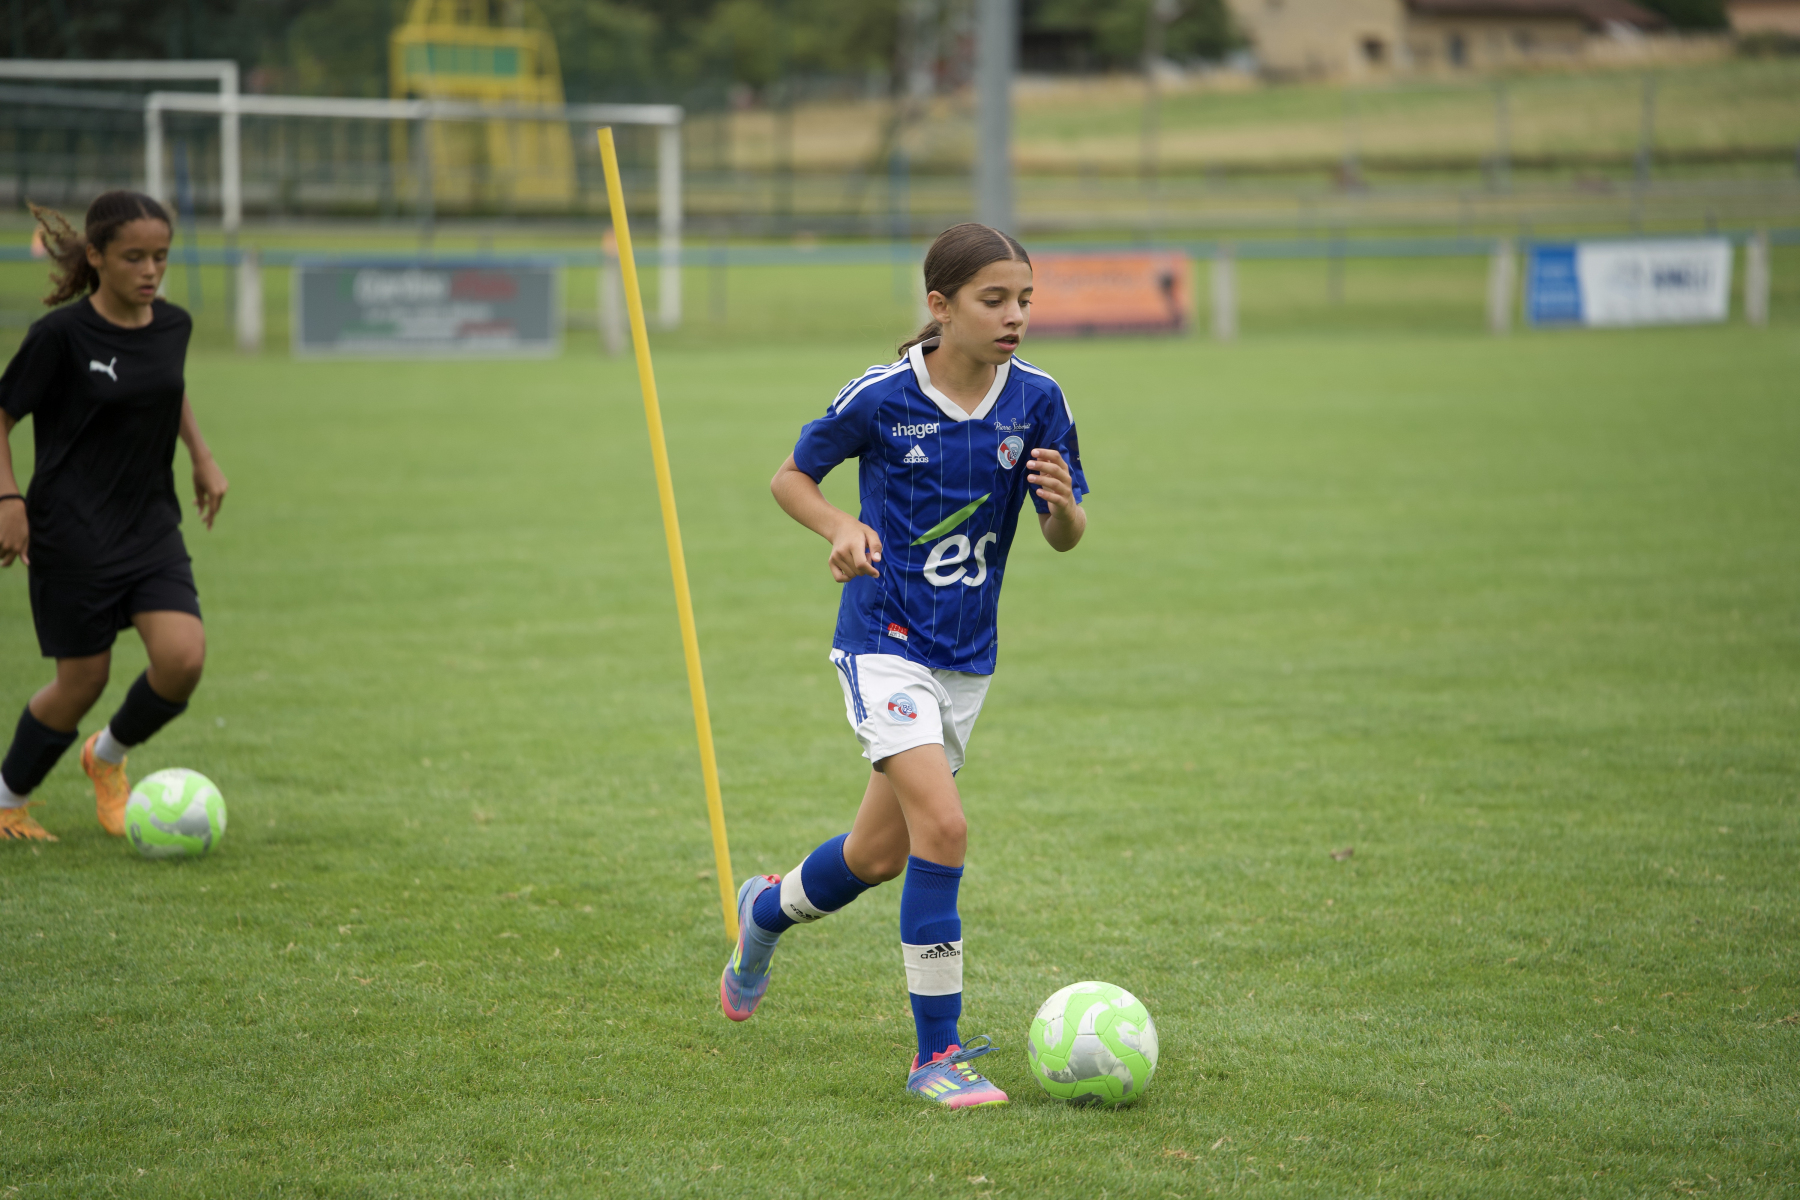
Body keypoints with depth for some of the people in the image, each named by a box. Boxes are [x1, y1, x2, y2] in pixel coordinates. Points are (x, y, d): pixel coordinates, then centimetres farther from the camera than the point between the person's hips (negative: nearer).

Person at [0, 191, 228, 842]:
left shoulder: (173, 325, 3)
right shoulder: (62, 335, -14)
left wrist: (202, 457, 17)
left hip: (152, 526, 5)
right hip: (73, 536, -5)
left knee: (183, 661, -13)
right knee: (83, 681, 1)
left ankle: (108, 757, 18)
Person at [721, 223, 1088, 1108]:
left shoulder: (1037, 401, -4)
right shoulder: (880, 397, -13)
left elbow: (1066, 538, 1)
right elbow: (791, 477, 2)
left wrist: (1062, 504, -22)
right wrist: (843, 529, -17)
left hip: (967, 654, 5)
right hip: (885, 640, -5)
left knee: (880, 853, 16)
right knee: (943, 827, -22)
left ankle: (766, 912, 49)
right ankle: (938, 1054, -14)